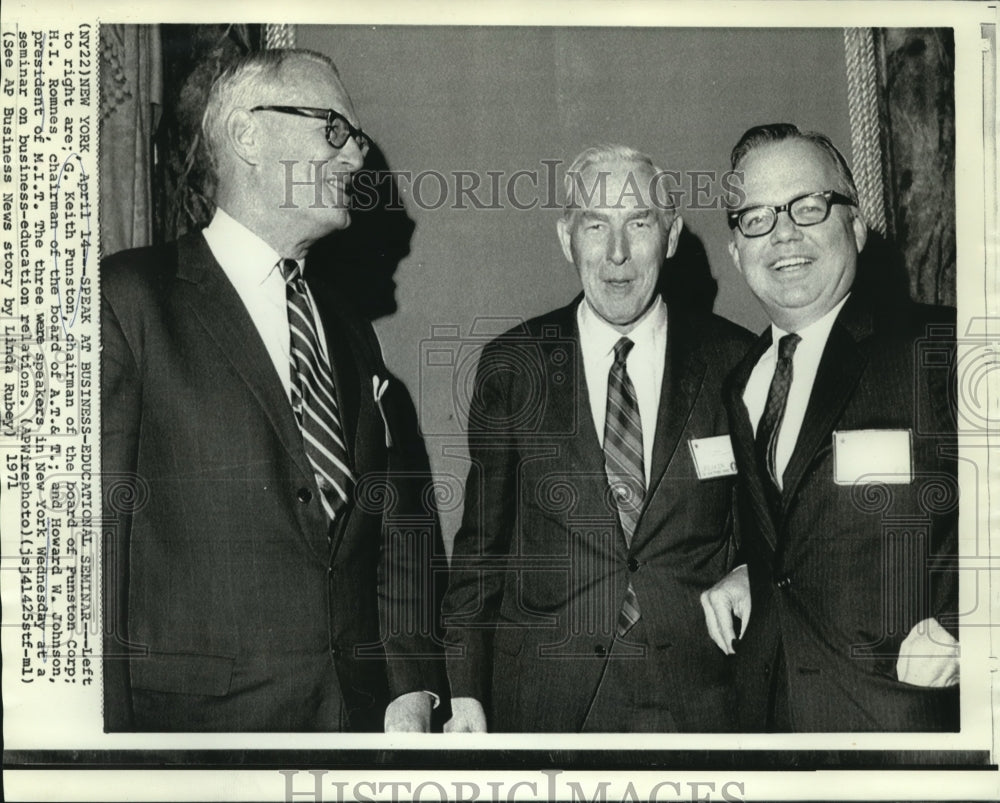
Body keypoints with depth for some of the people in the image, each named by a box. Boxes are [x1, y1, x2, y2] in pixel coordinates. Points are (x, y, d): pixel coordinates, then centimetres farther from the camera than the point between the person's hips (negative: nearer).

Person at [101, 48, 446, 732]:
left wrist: (410, 689, 1)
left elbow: (396, 528, 12)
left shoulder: (353, 337, 15)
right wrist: (110, 727, -17)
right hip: (193, 716, -5)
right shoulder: (129, 299, -7)